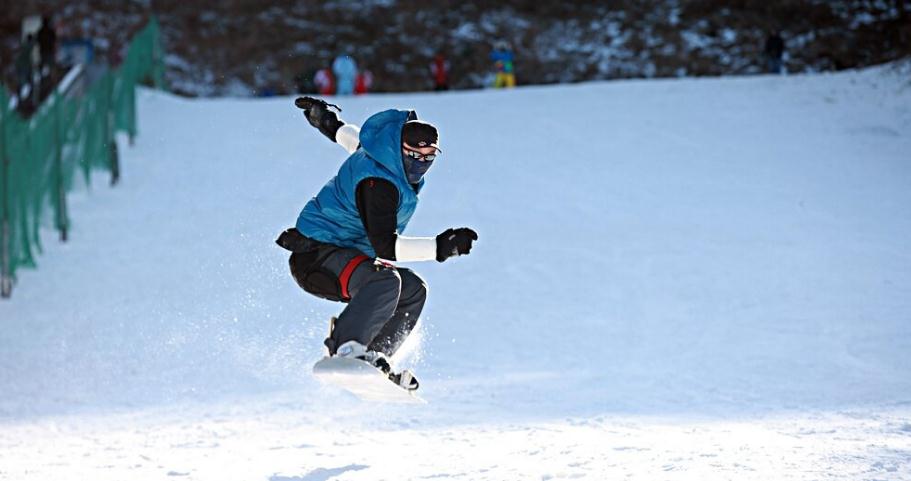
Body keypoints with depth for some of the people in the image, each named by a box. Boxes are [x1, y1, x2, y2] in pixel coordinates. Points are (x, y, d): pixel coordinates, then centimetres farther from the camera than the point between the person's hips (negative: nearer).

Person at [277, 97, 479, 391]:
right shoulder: (378, 184, -27)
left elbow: (359, 143, 24)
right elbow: (385, 246, -32)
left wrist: (330, 125, 44)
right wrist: (440, 248, -37)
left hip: (346, 254, 11)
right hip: (315, 255, -11)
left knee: (413, 290, 11)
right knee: (384, 281, -35)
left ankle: (372, 355, 3)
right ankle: (346, 349, -40)